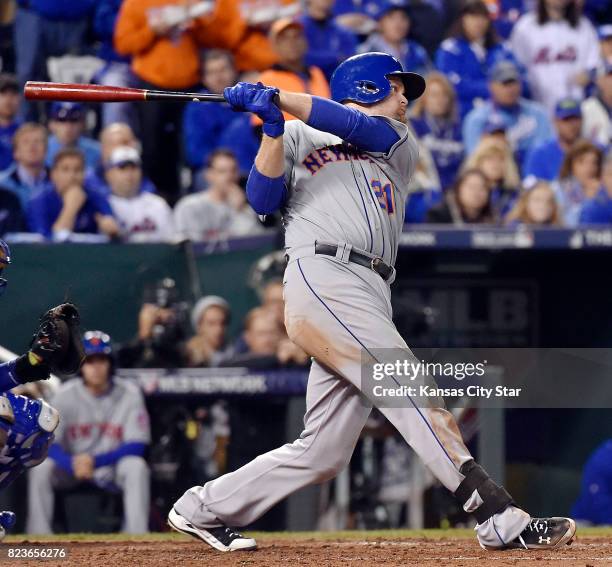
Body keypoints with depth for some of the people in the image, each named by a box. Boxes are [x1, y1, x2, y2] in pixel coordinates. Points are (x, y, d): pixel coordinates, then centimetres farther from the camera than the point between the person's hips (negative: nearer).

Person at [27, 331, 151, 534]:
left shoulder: (128, 393, -11)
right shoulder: (65, 394, -10)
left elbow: (136, 445, -15)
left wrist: (96, 461, -30)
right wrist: (72, 464, -38)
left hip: (112, 467, -1)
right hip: (71, 466, 1)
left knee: (136, 466, -31)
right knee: (40, 467, -28)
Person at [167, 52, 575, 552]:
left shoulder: (400, 144, 28)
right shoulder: (298, 139, 19)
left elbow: (356, 127, 7)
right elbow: (263, 201, 4)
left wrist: (277, 97, -3)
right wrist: (273, 128, -8)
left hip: (373, 299, 6)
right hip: (321, 279, -6)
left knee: (323, 454, 3)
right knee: (418, 396, -19)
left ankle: (204, 510, 15)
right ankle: (500, 518, -28)